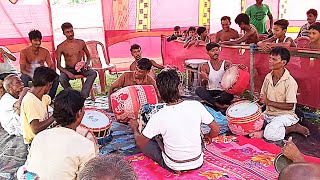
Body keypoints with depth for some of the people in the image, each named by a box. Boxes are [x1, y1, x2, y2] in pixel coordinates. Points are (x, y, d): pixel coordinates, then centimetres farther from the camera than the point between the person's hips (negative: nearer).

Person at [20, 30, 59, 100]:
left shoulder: (45, 51, -1)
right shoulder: (24, 52, -10)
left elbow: (51, 65, -2)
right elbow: (22, 69, -15)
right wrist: (33, 75, -34)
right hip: (29, 74, -2)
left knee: (56, 77, -24)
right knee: (23, 78, -36)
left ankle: (50, 98, -10)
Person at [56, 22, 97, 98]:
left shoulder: (81, 43, 3)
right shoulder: (61, 47, -5)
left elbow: (88, 55, 17)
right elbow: (58, 65, -6)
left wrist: (87, 63, -7)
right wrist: (68, 73, -25)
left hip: (80, 68, 2)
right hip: (68, 69, -2)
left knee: (93, 73, -28)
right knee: (61, 78, -35)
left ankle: (83, 95, -33)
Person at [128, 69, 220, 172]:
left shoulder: (158, 117, -23)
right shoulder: (196, 106, -18)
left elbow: (140, 143, -10)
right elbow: (216, 130, -7)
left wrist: (134, 128, 11)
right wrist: (208, 136, 16)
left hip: (173, 167, -3)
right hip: (198, 163, 3)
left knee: (144, 142, 15)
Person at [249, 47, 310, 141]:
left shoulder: (290, 82, -18)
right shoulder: (268, 77, 1)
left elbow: (290, 106, -18)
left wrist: (269, 102, -20)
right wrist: (260, 100, -12)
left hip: (284, 115, -6)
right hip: (268, 113, 6)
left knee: (270, 134, -30)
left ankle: (292, 127, -5)